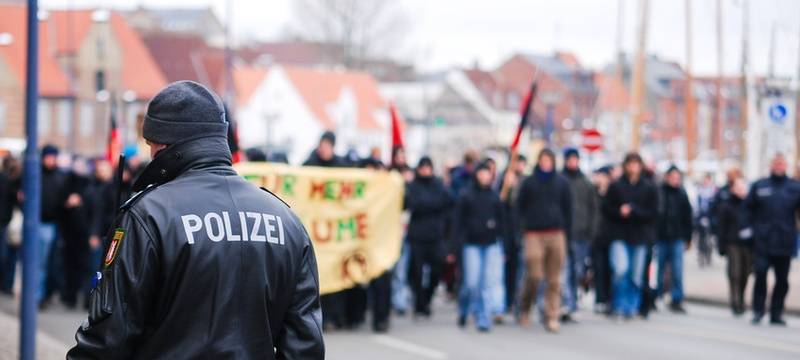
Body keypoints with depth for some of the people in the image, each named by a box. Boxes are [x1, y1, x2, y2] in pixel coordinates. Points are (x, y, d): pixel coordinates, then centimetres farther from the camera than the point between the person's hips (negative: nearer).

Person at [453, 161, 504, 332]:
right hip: (472, 244, -2)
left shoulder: (494, 196, 8)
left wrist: (502, 244, 5)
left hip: (492, 245, 2)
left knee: (488, 284, -3)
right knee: (471, 282, -5)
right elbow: (459, 220, 0)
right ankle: (463, 309, 22)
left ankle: (483, 318, 3)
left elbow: (501, 220, 12)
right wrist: (458, 242, -6)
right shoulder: (466, 196, 1)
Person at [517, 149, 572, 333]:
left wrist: (566, 231, 8)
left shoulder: (561, 182, 8)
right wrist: (526, 224, 1)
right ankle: (524, 308, 13)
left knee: (554, 279, -1)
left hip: (556, 234, 2)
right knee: (535, 275, -10)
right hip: (534, 235, -2)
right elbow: (520, 206, 9)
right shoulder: (529, 182, 4)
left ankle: (551, 317, 3)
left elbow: (567, 208, 13)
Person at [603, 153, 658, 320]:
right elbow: (606, 209, 3)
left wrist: (632, 211, -12)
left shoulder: (649, 188, 4)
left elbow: (653, 213, -1)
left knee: (636, 275, 4)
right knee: (620, 269, -18)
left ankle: (632, 306, 18)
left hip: (640, 237, 1)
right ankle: (619, 305, -1)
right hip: (619, 236, -1)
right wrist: (619, 212, -15)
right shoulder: (616, 186, 3)